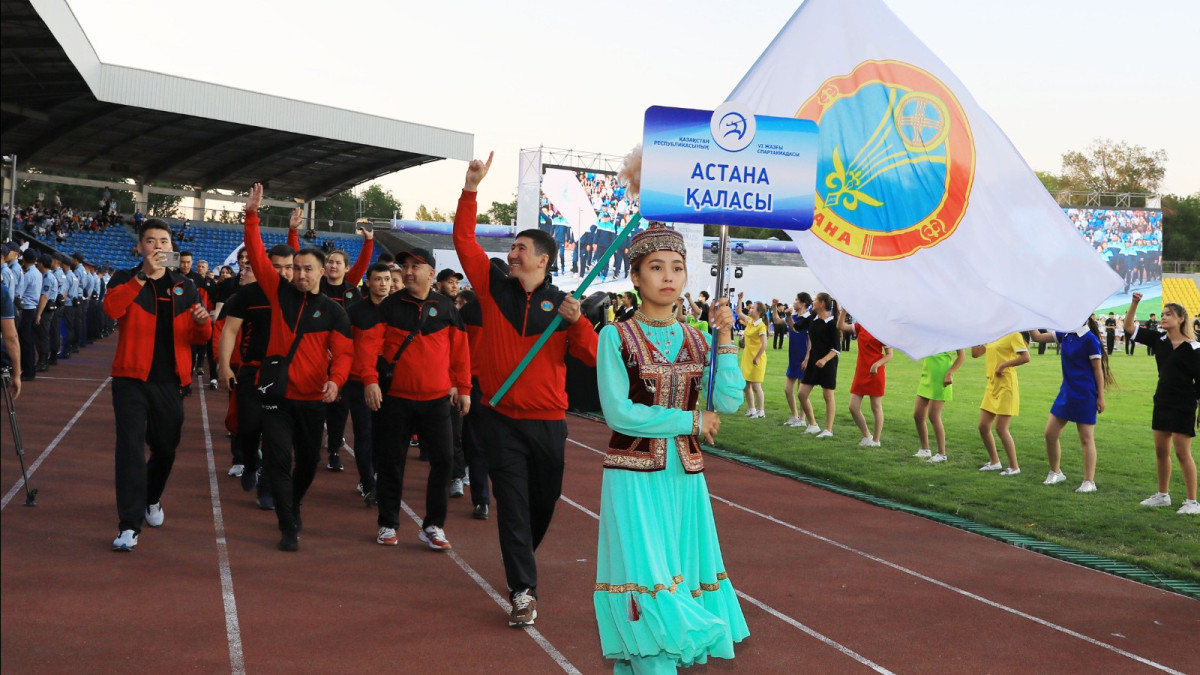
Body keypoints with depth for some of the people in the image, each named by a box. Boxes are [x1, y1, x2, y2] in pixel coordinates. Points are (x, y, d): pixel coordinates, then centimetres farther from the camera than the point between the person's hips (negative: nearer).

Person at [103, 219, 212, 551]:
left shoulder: (185, 287, 9)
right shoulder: (125, 280, 1)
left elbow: (199, 338, 9)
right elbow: (112, 308, -22)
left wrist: (202, 322, -14)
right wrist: (143, 275, -29)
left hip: (170, 382, 3)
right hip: (132, 379, -3)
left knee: (166, 449, 13)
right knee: (131, 447, -12)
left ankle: (151, 499, 42)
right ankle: (129, 526, -12)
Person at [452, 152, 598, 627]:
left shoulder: (561, 305, 2)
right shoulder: (494, 287, 3)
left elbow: (592, 357, -2)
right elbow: (464, 239, -1)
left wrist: (577, 322, -18)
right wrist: (471, 189, -8)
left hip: (547, 421, 1)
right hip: (500, 417, -1)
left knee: (544, 501, 13)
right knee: (512, 503, -5)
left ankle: (521, 562, 39)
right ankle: (522, 591, -4)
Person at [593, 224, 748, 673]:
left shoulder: (698, 342, 8)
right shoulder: (616, 337, -5)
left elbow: (728, 403, -3)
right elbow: (618, 413, -14)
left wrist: (725, 338, -8)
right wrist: (690, 420, -10)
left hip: (685, 479, 5)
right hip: (634, 479, -5)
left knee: (683, 577, 8)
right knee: (647, 584, -7)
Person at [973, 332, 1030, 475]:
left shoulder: (1013, 335, -10)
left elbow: (1025, 357, -20)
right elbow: (975, 353, 13)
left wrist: (1004, 365, -20)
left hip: (1006, 387, -8)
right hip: (992, 386, 8)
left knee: (1001, 429, -7)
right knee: (983, 426, 8)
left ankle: (1014, 467, 5)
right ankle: (994, 462, 24)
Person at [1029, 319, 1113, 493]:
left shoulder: (1090, 339, -13)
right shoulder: (1065, 335, 6)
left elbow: (1098, 369, -11)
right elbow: (1038, 337, 9)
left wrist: (1100, 397, -11)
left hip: (1085, 396, -7)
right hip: (1066, 392, 7)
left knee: (1086, 438, 0)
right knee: (1050, 433, 8)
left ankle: (1089, 482, 7)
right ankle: (1055, 473, 26)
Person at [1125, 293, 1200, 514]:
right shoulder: (1159, 340, 3)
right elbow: (1129, 326, 5)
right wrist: (1134, 303, -9)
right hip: (1162, 402, 6)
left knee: (1182, 453, -5)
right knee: (1161, 450, 13)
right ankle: (1163, 495, 26)